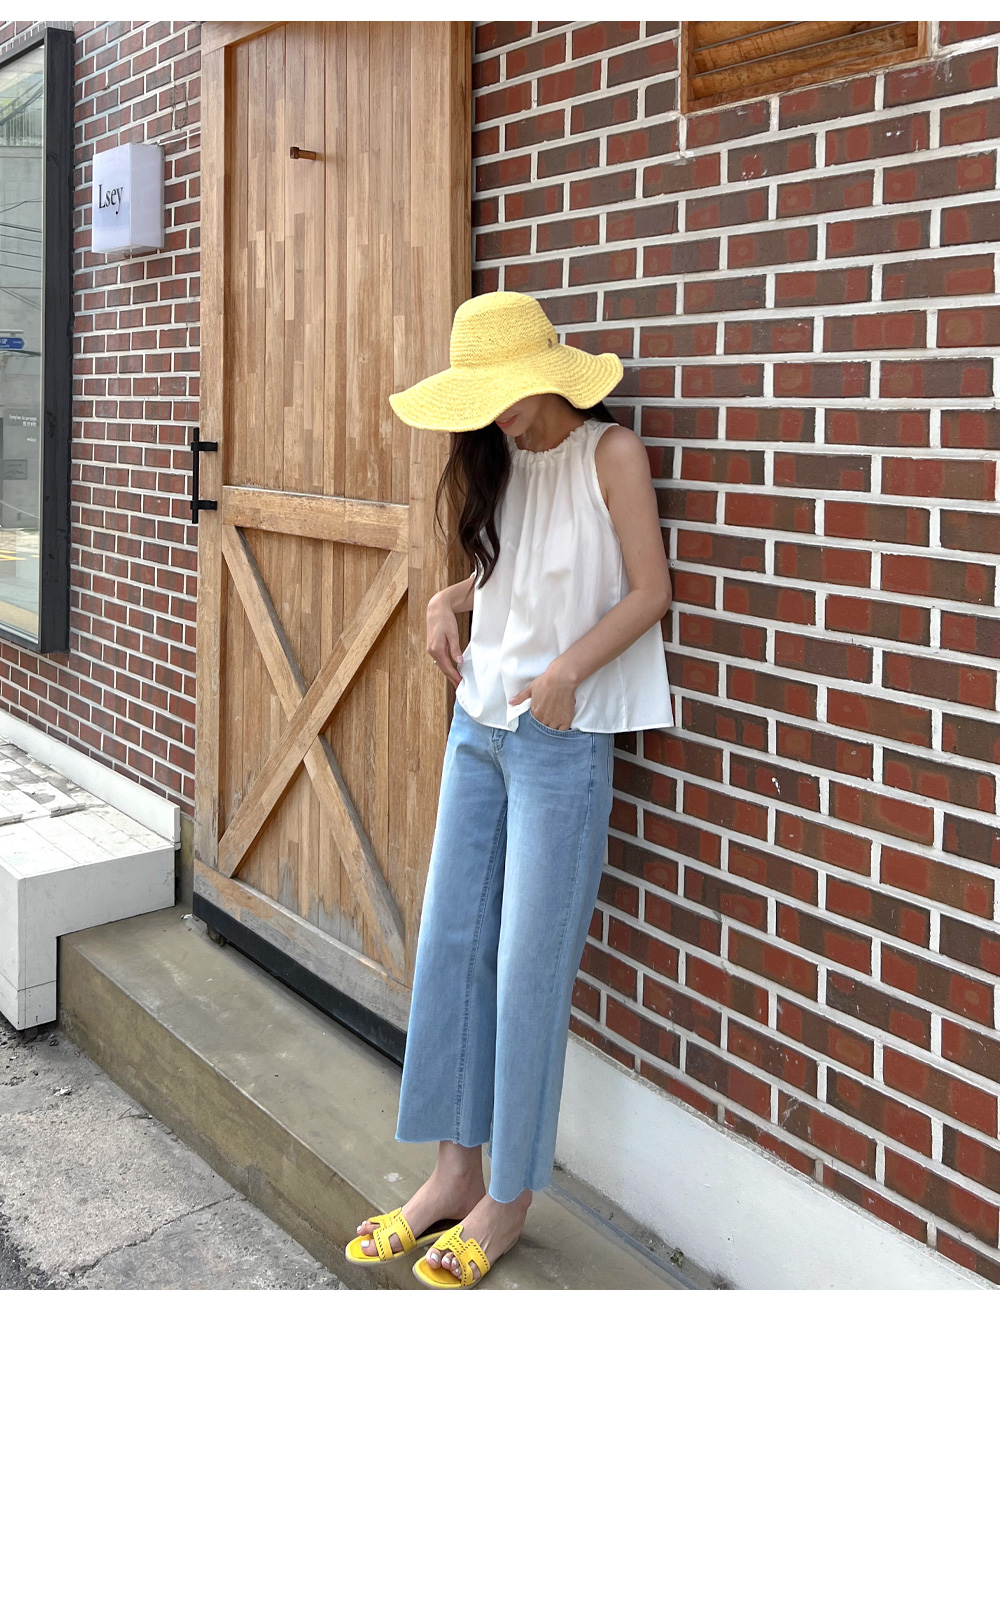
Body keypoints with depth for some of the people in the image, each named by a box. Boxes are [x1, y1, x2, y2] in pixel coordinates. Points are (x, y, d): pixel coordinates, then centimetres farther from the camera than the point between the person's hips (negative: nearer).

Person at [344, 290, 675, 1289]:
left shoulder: (611, 453, -7)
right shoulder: (499, 463, 12)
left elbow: (649, 589, -10)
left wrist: (569, 668, -23)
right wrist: (448, 599, 0)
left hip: (563, 742, -7)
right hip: (478, 727, 7)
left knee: (529, 970, -1)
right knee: (449, 949, 7)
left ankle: (510, 1195, 14)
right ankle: (455, 1169, 21)